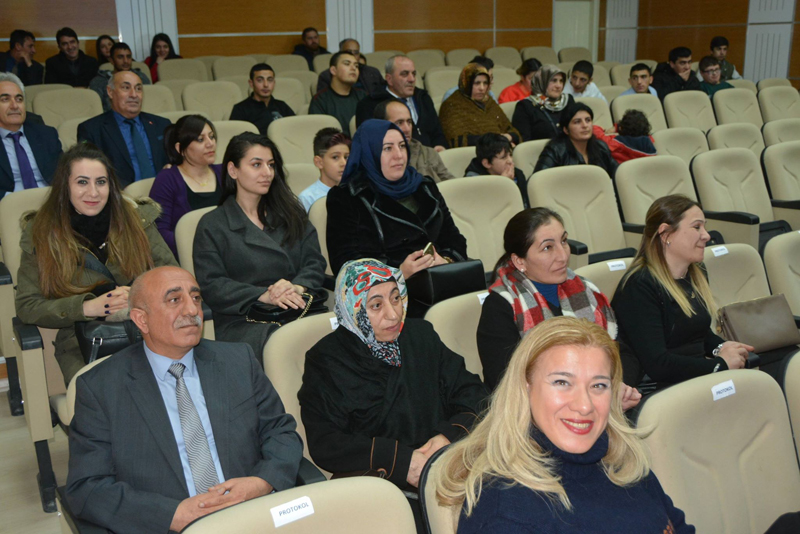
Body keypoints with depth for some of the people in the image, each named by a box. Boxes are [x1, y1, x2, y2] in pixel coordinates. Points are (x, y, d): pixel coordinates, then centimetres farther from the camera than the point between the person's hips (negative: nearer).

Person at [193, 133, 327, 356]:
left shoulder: (291, 214, 22)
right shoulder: (212, 225, 10)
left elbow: (315, 263, 12)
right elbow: (211, 285, -2)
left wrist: (297, 287, -12)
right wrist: (264, 296, -16)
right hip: (243, 323, -3)